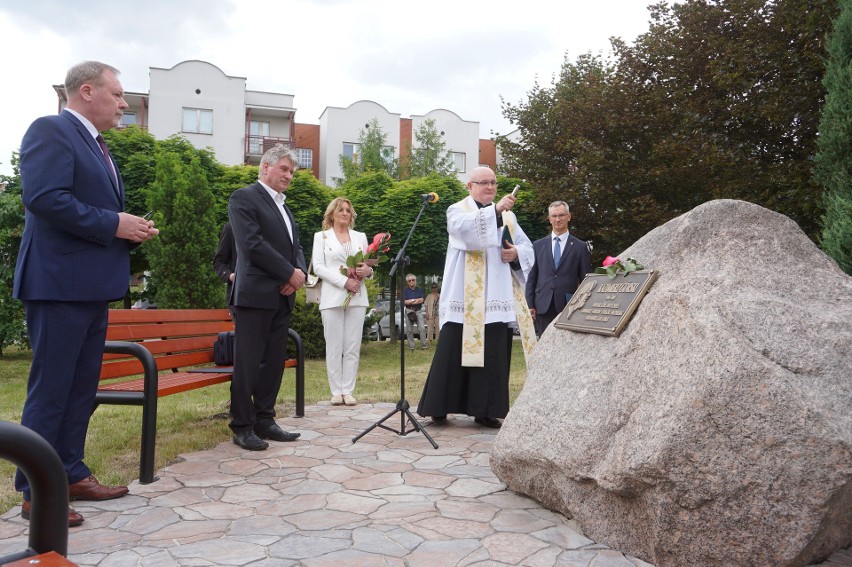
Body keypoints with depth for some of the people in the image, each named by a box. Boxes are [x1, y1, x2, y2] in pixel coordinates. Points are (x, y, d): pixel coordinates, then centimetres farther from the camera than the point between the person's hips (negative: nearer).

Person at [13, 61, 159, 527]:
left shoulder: (95, 144, 21)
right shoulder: (50, 130, -8)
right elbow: (44, 197, -22)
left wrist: (130, 230, 5)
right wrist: (114, 224, -18)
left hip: (93, 285, 10)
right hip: (60, 283, -10)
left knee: (81, 387, 14)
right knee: (50, 389, -3)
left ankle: (70, 474, 25)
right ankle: (37, 492, 8)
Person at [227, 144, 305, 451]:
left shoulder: (283, 205, 22)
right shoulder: (244, 197, -4)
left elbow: (294, 246, 20)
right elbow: (253, 244, -15)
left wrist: (300, 272, -1)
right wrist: (290, 273, -13)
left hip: (282, 295, 8)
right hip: (255, 293, -8)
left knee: (274, 361, 9)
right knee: (247, 362, -3)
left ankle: (264, 420, 17)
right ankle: (242, 426, 5)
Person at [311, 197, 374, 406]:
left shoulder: (360, 237, 17)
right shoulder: (321, 237, 8)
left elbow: (368, 265, 16)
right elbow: (318, 267, -3)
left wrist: (367, 270, -10)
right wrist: (344, 281, -15)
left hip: (357, 297, 3)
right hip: (332, 297, -2)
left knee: (353, 347, 0)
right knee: (334, 346, -1)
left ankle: (348, 390, 5)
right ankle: (336, 391, 5)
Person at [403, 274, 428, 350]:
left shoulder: (420, 289, 11)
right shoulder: (405, 290, 7)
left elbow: (422, 300, -4)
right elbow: (404, 302, -5)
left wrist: (410, 301, -7)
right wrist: (416, 300, -5)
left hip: (418, 310, 1)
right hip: (409, 311, -1)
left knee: (422, 328, -8)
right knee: (409, 330, 1)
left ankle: (423, 346, -3)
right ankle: (411, 347, 7)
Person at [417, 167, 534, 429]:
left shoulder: (507, 215, 18)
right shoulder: (457, 210, 4)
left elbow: (527, 246, 15)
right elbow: (466, 226, -20)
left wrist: (517, 253, -6)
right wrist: (495, 210, -31)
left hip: (494, 297, 4)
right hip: (463, 297, -4)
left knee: (492, 353, 2)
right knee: (454, 351, -3)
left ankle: (484, 410, 9)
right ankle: (440, 407, 7)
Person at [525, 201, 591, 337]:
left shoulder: (580, 247, 7)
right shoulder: (538, 245, 12)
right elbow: (531, 278, 11)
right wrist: (530, 304, 4)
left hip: (569, 307, -1)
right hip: (543, 307, 2)